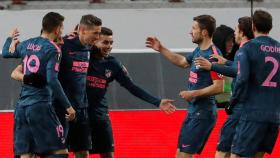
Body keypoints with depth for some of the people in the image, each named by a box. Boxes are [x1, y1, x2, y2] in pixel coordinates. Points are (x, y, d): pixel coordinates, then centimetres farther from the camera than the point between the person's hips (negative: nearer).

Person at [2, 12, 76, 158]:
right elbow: (52, 80, -16)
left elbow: (6, 53, 31)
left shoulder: (27, 44, 12)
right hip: (40, 106, -7)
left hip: (22, 106, 7)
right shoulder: (52, 49, -7)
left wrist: (11, 39, 52)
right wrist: (67, 106, -12)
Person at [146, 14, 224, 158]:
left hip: (203, 113, -10)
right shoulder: (198, 51, 10)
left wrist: (194, 93, -18)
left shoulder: (213, 55, -19)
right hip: (193, 111, 10)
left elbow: (219, 87, -23)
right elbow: (182, 62, 30)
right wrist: (160, 49, 27)